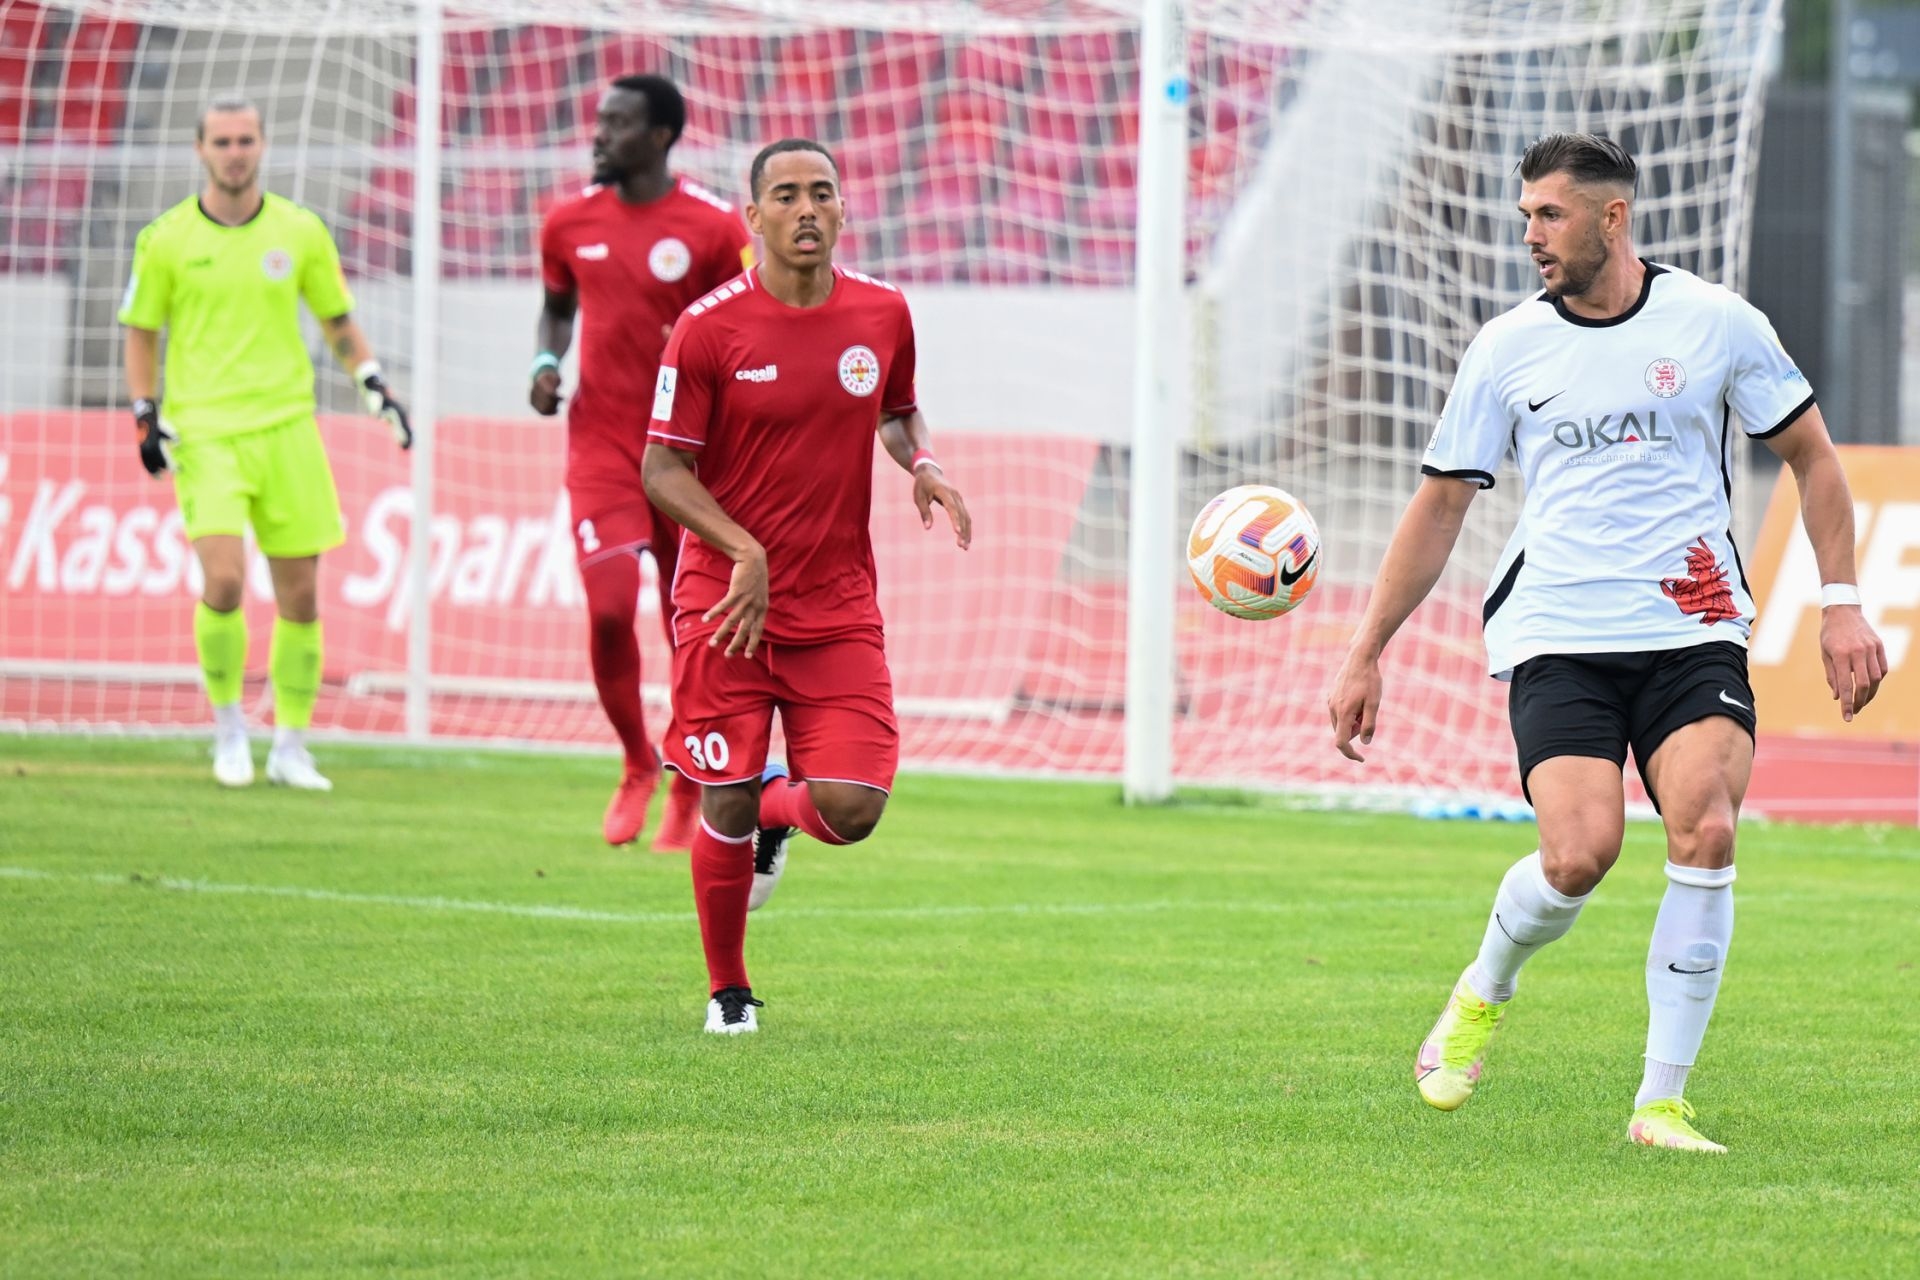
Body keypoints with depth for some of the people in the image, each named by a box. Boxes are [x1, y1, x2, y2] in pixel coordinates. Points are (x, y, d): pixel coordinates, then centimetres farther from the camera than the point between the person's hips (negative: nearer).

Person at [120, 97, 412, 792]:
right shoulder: (166, 239, 0)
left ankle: (290, 747, 15)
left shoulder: (300, 232, 5)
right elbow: (141, 332, 9)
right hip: (203, 433, -3)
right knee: (224, 579, -19)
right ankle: (228, 723, 3)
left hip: (287, 426, 3)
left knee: (300, 596, 3)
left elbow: (337, 317, 17)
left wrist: (373, 383, 4)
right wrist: (146, 416, -1)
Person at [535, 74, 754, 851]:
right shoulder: (570, 222, 4)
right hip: (601, 444, 2)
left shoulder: (713, 227, -7)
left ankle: (690, 794, 22)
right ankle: (636, 765, 11)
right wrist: (547, 363, 1)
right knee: (610, 608, -14)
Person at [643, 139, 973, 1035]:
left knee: (851, 811, -9)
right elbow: (662, 470, -6)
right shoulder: (709, 328, -9)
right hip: (726, 607, -3)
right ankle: (728, 992, 21)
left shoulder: (882, 314, 2)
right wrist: (745, 551, -20)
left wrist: (922, 466, -1)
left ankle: (774, 811, 28)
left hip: (840, 611, 3)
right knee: (725, 810, -1)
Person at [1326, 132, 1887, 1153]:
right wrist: (1366, 656, 10)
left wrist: (1841, 604, 4)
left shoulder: (1715, 323, 2)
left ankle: (1660, 1103, -10)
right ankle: (1484, 991, 15)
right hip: (1557, 639, 0)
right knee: (1578, 856, -19)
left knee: (1705, 834, -20)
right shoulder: (1505, 350, 5)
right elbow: (1440, 506, 12)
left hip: (1693, 634, 0)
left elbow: (1810, 456, 12)